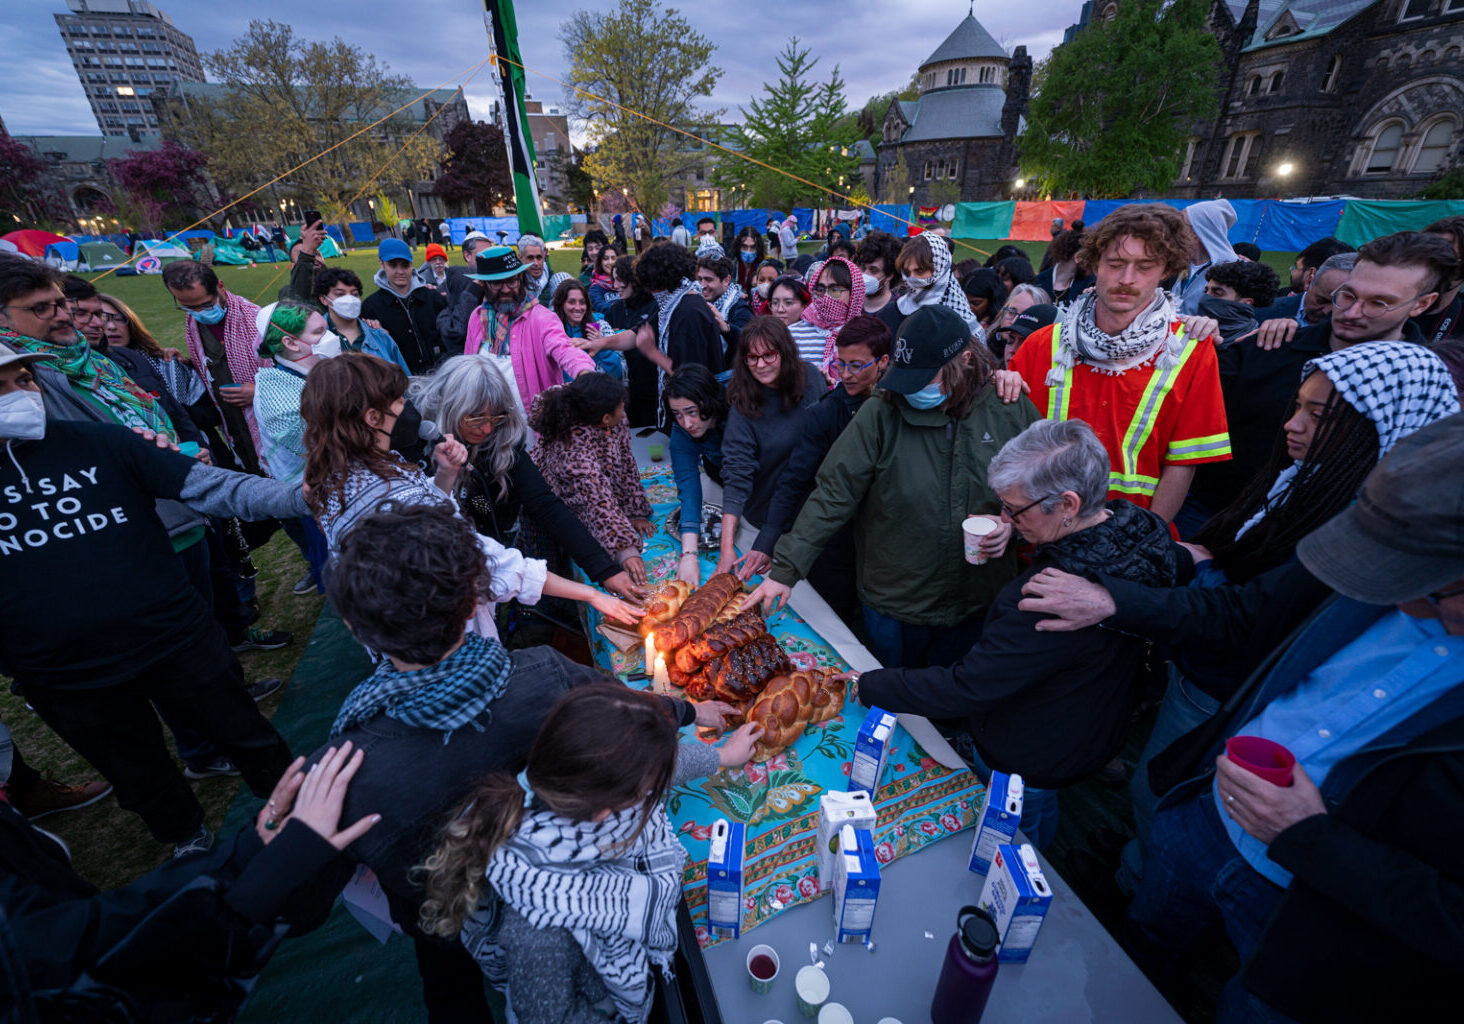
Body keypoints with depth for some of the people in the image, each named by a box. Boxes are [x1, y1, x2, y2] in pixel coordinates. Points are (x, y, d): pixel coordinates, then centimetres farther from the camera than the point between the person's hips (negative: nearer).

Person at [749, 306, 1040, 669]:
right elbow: (831, 496, -16)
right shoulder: (879, 416, -14)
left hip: (978, 605, 2)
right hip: (894, 601, -1)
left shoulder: (1012, 413, -7)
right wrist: (785, 568, -20)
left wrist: (1014, 524, -12)